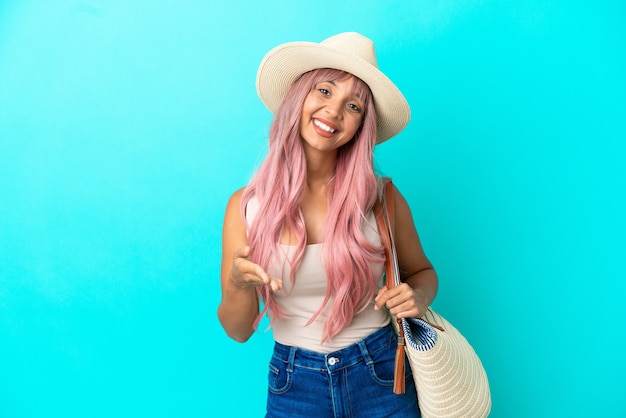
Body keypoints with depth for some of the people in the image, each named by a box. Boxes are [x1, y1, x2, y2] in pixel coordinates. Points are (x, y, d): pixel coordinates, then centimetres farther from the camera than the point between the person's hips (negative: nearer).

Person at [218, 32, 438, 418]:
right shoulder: (246, 206, -9)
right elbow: (238, 331, -4)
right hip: (294, 386, 1)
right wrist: (238, 284, -25)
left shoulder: (380, 197, -11)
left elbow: (422, 272, 7)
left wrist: (417, 298, -15)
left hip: (381, 377, 0)